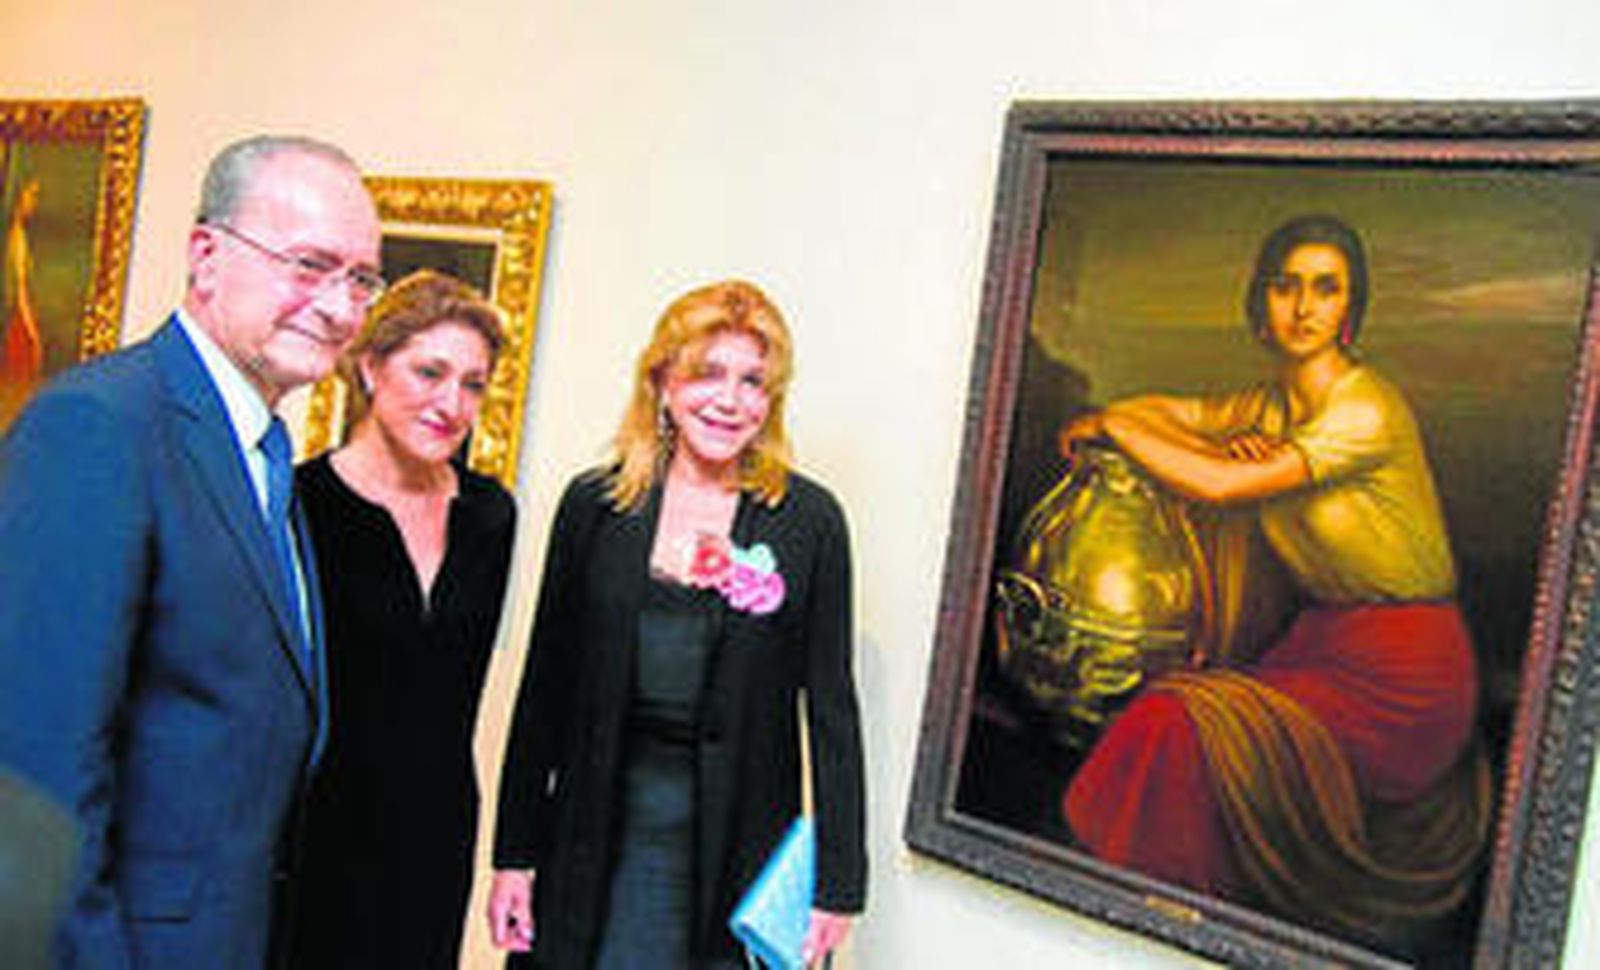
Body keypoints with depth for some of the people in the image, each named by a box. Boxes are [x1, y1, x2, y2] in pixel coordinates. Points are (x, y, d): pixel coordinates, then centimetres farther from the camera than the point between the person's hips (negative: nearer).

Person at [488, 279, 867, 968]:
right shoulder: (595, 503, 2)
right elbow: (545, 686, 6)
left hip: (737, 849, -1)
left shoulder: (808, 521, -3)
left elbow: (832, 709, 0)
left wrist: (837, 883, -2)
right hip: (599, 842, 2)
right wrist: (514, 854, 4)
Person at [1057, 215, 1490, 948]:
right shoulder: (1270, 404, 5)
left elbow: (1222, 487, -24)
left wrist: (1111, 427, -9)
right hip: (1321, 636, 8)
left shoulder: (1369, 410, -19)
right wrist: (1226, 443, -5)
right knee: (1171, 718, -13)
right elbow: (1161, 413, 18)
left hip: (1401, 674, -8)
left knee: (1178, 727, -23)